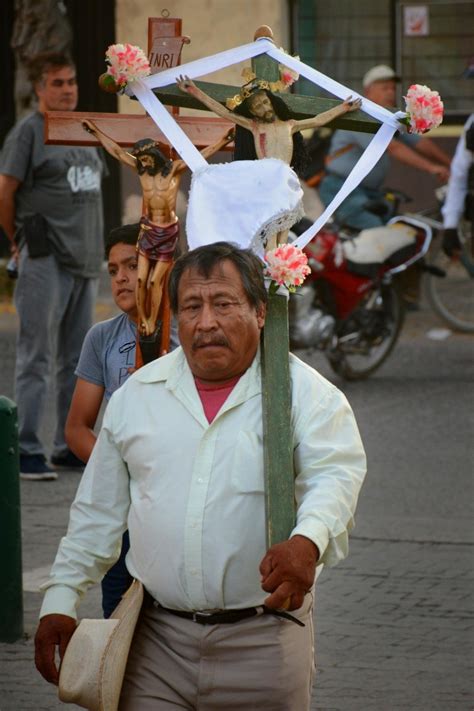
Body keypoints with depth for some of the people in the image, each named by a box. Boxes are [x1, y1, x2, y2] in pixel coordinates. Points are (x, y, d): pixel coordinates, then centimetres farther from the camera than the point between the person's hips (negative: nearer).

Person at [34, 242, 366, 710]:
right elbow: (98, 509, 16)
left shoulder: (306, 393, -2)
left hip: (263, 640, -3)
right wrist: (60, 600, 11)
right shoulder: (137, 395, 10)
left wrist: (308, 540, -37)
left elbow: (337, 476, -17)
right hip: (155, 636, 3)